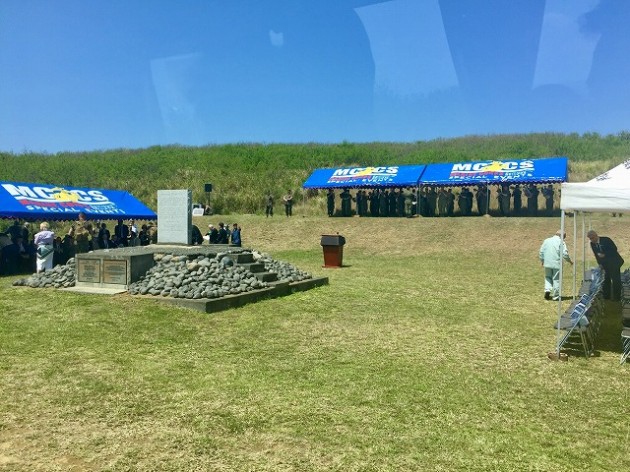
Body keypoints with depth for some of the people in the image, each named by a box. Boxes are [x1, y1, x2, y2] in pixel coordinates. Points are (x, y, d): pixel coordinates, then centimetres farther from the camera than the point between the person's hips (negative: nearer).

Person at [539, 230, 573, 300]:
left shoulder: (547, 240, 7)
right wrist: (570, 261, 6)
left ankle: (547, 289, -3)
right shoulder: (561, 242, -6)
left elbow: (541, 252, 8)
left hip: (547, 263, 3)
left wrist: (542, 261, 20)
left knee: (548, 277, 19)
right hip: (557, 264, -3)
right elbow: (565, 254, -10)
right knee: (556, 279, 5)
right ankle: (556, 296, 9)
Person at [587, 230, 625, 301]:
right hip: (605, 263, 6)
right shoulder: (592, 244, -2)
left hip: (614, 262, -6)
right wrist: (600, 263, -3)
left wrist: (605, 255, -24)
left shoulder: (606, 240, -18)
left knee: (615, 279, -6)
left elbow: (614, 249, -17)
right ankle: (606, 296, 16)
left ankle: (616, 297, 0)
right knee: (606, 279, 9)